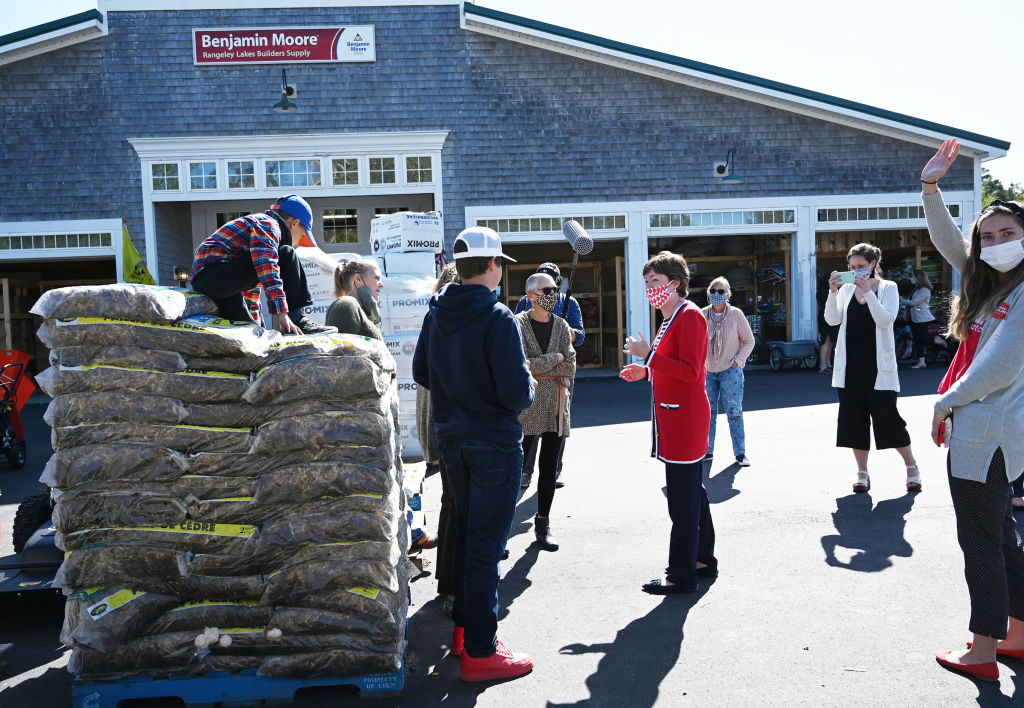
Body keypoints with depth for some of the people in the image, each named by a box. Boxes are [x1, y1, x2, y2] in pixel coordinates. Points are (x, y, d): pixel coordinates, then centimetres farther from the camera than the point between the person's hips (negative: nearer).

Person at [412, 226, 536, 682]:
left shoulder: (436, 312, 3)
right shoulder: (497, 318, -19)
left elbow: (421, 374, 12)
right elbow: (517, 392, -23)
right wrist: (530, 387, -2)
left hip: (451, 437, 8)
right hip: (494, 442, -7)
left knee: (465, 532, 20)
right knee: (486, 542, -1)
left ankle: (464, 626, 33)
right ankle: (479, 652, 8)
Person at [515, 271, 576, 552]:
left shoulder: (561, 326, 9)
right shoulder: (518, 324, -5)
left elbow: (570, 369, 1)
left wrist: (537, 367, -11)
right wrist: (554, 358, -8)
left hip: (556, 407, 5)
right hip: (526, 406, -5)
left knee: (549, 469, 10)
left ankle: (543, 523, 23)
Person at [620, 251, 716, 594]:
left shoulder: (690, 315, -14)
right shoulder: (670, 318, 18)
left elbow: (690, 371, -22)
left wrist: (648, 354, -21)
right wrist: (645, 372, 13)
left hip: (684, 419, -11)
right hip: (676, 417, 11)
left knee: (682, 499, -5)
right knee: (692, 492, 18)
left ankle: (682, 575, 4)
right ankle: (703, 558, 30)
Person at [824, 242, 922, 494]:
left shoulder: (888, 288, 0)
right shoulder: (846, 289, 7)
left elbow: (886, 319, -15)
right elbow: (832, 320, -5)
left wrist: (867, 292, -23)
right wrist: (832, 291, -17)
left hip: (878, 362, -3)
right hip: (850, 363, 4)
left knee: (887, 416, -3)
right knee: (854, 417, 5)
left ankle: (912, 468, 17)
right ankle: (862, 474, 15)